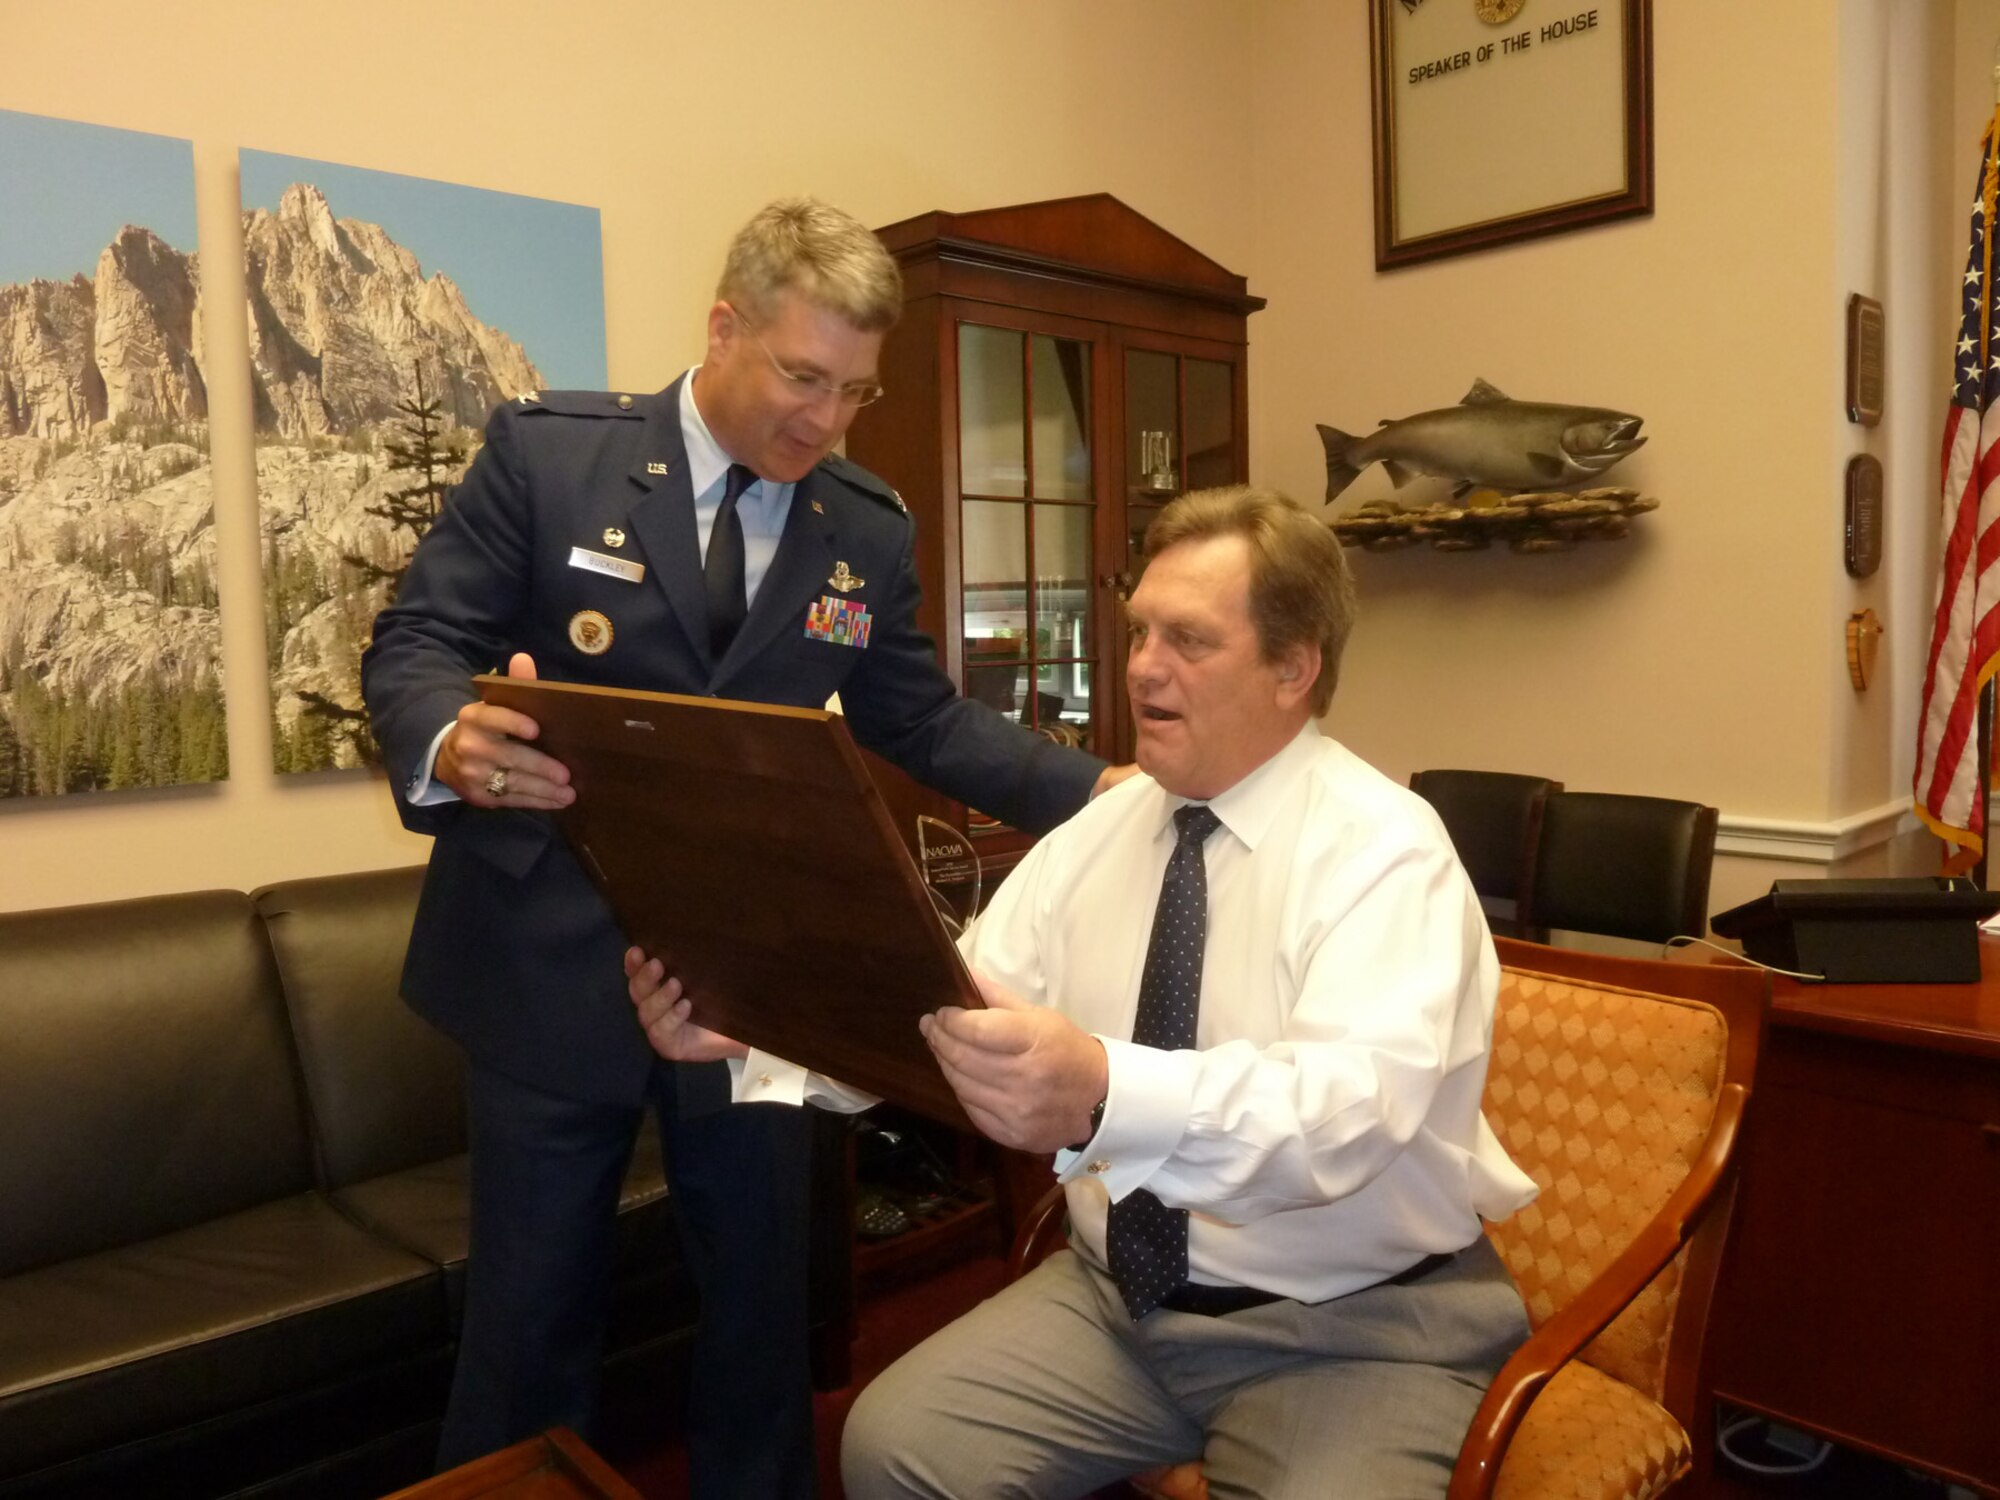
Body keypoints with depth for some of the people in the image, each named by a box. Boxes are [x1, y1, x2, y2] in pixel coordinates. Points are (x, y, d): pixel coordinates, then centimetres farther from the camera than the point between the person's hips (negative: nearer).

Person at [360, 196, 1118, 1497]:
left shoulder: (869, 528, 3)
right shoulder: (546, 449, -6)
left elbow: (920, 722, 7)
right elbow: (414, 643, -7)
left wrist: (1103, 789, -4)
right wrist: (453, 743, -30)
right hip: (556, 965, -2)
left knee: (765, 1305, 17)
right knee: (533, 1317, 13)